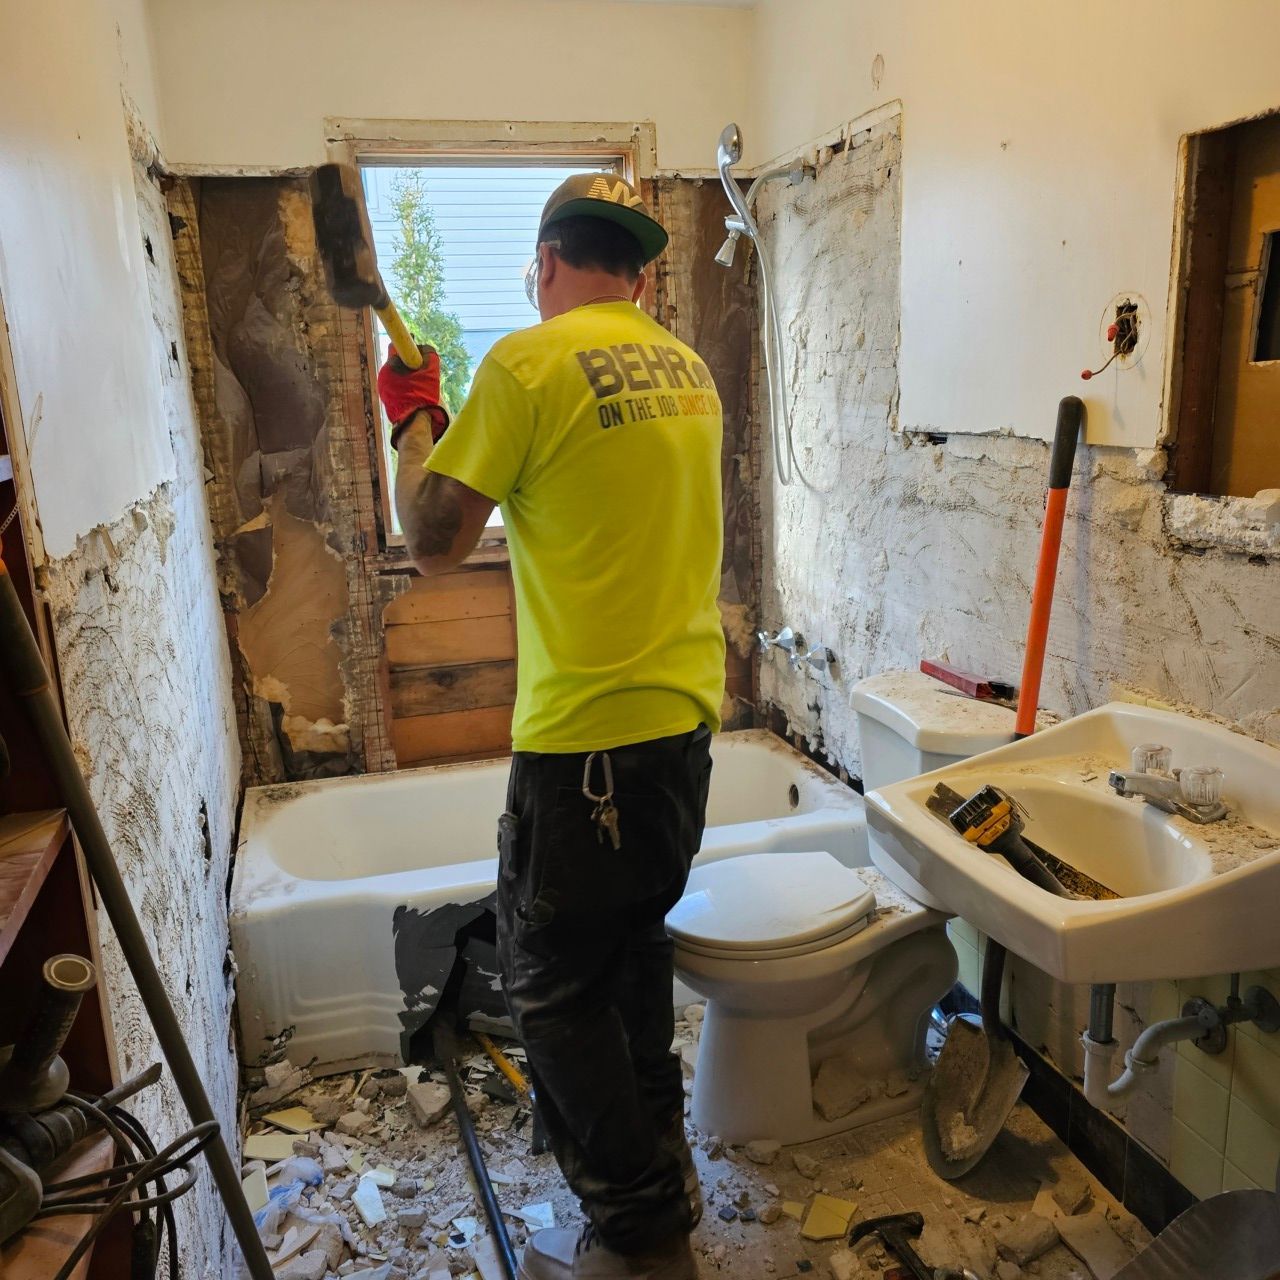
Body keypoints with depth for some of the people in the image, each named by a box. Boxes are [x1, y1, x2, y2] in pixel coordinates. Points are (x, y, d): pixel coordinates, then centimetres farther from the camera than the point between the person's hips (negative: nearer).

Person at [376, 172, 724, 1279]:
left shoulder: (527, 365, -13)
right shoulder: (689, 370, 11)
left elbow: (433, 543, -7)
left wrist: (415, 422, 10)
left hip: (587, 739, -8)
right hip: (687, 722, 8)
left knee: (552, 985, 9)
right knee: (636, 945, 23)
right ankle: (659, 1166, 40)